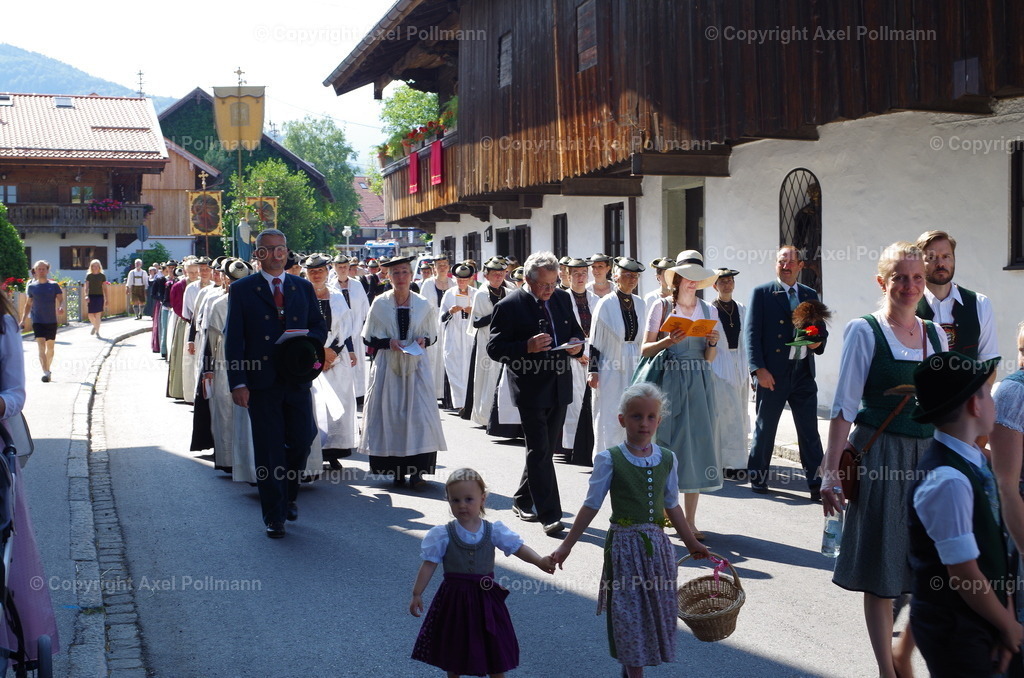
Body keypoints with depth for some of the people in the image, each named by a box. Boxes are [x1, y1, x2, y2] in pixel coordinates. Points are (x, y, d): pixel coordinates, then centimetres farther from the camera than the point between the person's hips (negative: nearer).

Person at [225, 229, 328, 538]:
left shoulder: (303, 288, 11)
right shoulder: (242, 289, 1)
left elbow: (320, 326, 16)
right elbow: (233, 339, -3)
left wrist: (307, 339, -9)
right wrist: (238, 382, -12)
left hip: (297, 378, 3)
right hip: (261, 382, -3)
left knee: (301, 441, 4)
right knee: (268, 451, 2)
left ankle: (287, 494, 31)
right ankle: (274, 516, 12)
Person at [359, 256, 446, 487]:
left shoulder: (423, 305, 4)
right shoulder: (380, 304, 1)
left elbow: (432, 335, 14)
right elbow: (368, 338, 4)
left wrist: (423, 340, -8)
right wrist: (388, 342, -14)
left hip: (416, 366, 1)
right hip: (388, 366, 0)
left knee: (418, 413, -6)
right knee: (390, 413, -1)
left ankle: (417, 469, -5)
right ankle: (396, 470, 6)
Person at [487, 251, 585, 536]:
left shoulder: (562, 299, 7)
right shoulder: (509, 306, -11)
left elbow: (576, 330, 20)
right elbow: (494, 348, -12)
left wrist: (577, 343, -4)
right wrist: (527, 347, -27)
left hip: (559, 387, 7)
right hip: (531, 389, -6)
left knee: (546, 449, 16)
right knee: (539, 452, -6)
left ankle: (523, 500, 33)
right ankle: (549, 515, -2)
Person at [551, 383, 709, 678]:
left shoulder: (667, 459, 1)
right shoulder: (609, 459, -9)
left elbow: (672, 506, 13)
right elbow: (591, 506, -3)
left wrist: (692, 543, 19)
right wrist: (566, 546, -3)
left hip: (657, 544, 4)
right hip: (624, 543, -4)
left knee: (657, 608, 10)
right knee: (629, 612, 0)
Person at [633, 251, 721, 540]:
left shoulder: (709, 310, 12)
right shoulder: (662, 307, 3)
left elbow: (709, 359, 13)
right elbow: (645, 349, 0)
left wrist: (712, 343, -7)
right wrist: (668, 341, -17)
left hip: (697, 383, 3)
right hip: (666, 381, -3)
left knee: (696, 444, -1)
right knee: (663, 443, -4)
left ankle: (690, 521, 5)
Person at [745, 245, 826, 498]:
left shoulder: (810, 295, 13)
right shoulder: (762, 293, 0)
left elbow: (821, 330, 20)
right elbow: (751, 332, -6)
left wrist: (818, 341, -5)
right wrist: (758, 369, -15)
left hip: (803, 372, 3)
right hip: (772, 373, -3)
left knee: (810, 430, 3)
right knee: (765, 427, 7)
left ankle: (816, 483, 6)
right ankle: (757, 476, 21)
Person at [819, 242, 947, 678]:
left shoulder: (935, 335, 9)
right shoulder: (864, 332, -7)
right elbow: (844, 408, -10)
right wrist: (831, 474, -13)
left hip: (929, 456, 5)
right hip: (879, 457, -5)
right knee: (882, 572, 3)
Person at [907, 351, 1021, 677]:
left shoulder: (975, 461, 0)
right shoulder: (948, 481, -25)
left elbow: (994, 550, 4)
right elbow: (964, 574, -21)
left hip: (980, 624, 8)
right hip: (953, 631, -8)